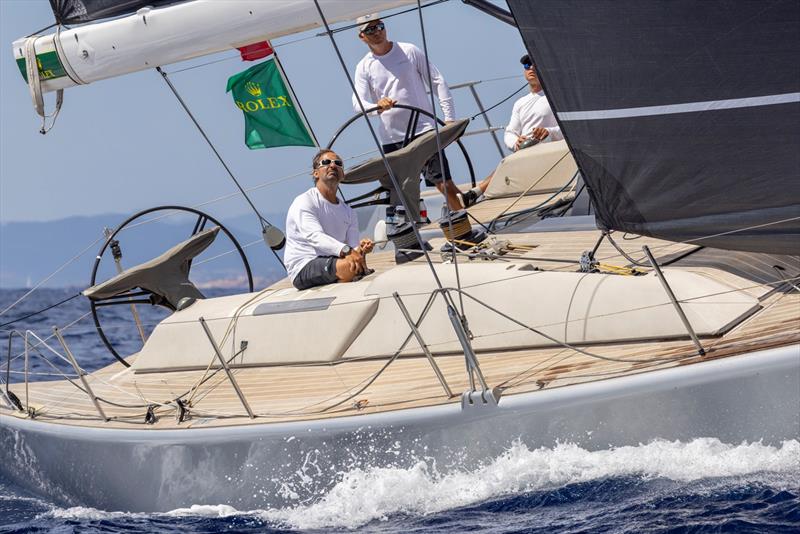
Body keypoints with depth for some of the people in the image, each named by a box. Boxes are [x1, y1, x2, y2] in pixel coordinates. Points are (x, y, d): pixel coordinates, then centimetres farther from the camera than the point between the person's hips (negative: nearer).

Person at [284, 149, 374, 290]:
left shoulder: (348, 212, 19)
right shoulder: (304, 202, -4)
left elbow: (353, 245, 7)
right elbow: (316, 236, -21)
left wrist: (360, 249, -20)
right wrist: (347, 251, -38)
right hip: (303, 268, -6)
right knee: (349, 266, -30)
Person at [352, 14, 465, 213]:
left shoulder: (409, 51, 3)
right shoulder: (364, 67, 7)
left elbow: (437, 81, 4)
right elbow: (358, 103, -5)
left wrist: (449, 117, -4)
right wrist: (378, 106, -28)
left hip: (424, 130, -2)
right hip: (391, 138, 3)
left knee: (445, 184, -9)